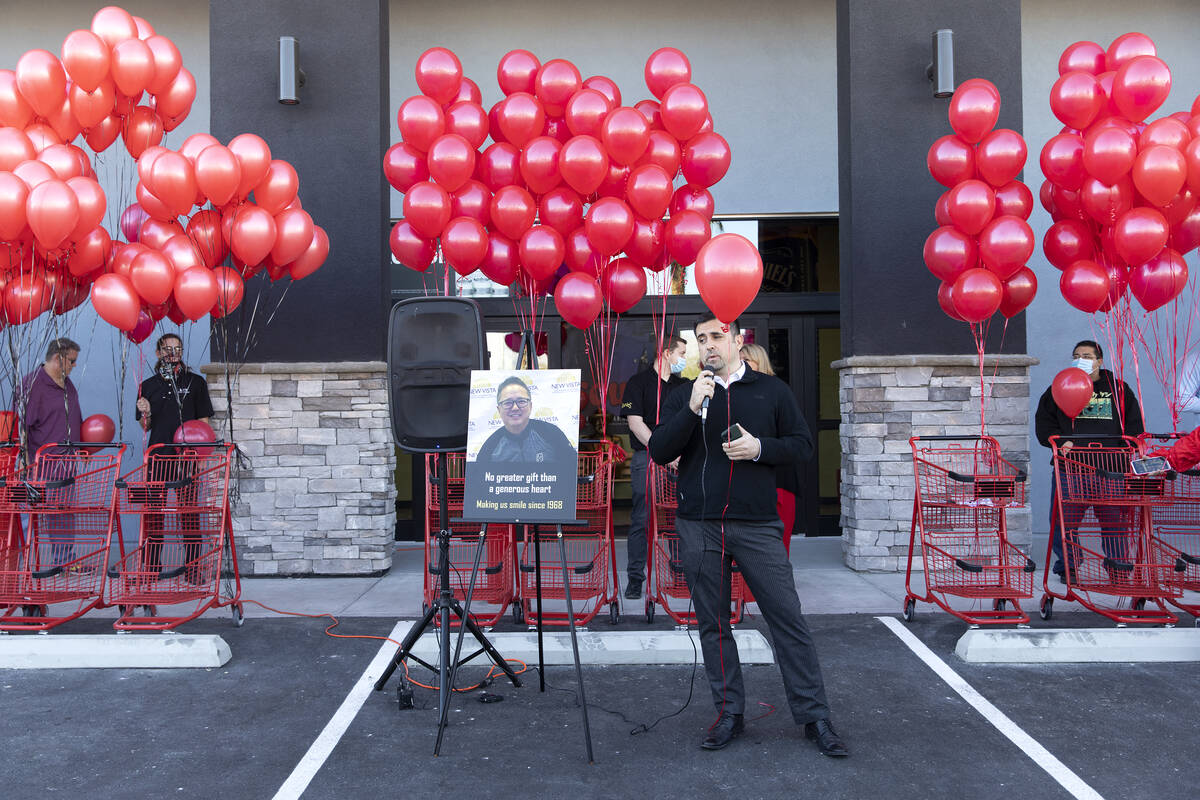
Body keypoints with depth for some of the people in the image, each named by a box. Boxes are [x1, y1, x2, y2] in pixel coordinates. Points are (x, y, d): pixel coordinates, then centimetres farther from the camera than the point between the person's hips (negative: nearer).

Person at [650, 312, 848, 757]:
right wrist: (692, 409, -12)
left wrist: (760, 448, -11)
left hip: (757, 525, -1)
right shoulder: (685, 396, 10)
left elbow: (803, 445, 7)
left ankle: (814, 716, 10)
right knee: (713, 623, 8)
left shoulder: (771, 390, 8)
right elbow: (659, 453, 0)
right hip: (699, 527, 2)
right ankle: (729, 713, 20)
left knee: (788, 617, -2)